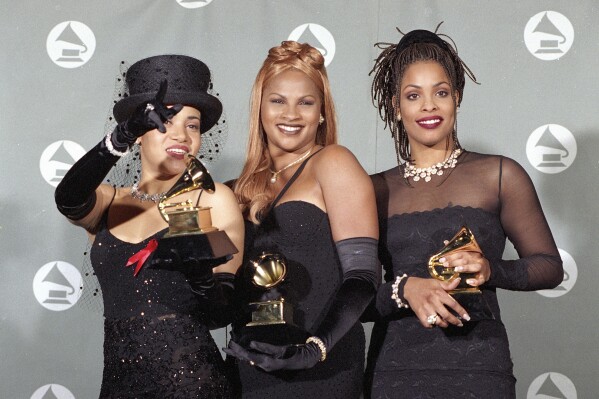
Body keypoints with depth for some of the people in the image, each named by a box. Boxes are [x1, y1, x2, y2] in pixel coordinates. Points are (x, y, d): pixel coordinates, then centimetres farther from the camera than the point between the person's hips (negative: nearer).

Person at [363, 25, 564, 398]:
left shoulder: (499, 175, 2)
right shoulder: (377, 190, 7)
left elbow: (550, 266, 3)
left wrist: (490, 269, -15)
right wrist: (405, 289, -16)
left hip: (475, 367, -1)